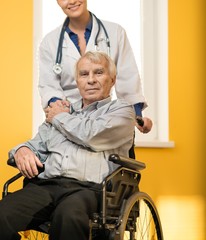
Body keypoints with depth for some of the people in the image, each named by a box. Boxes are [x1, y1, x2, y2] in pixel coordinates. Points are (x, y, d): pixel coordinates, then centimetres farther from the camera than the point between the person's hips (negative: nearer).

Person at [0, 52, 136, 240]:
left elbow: (93, 136, -6)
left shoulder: (122, 110, 13)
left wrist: (60, 118, 12)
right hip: (45, 184, 4)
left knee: (68, 216, -41)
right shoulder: (64, 110, 29)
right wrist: (22, 150, 4)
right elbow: (36, 145, 29)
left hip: (88, 187, -4)